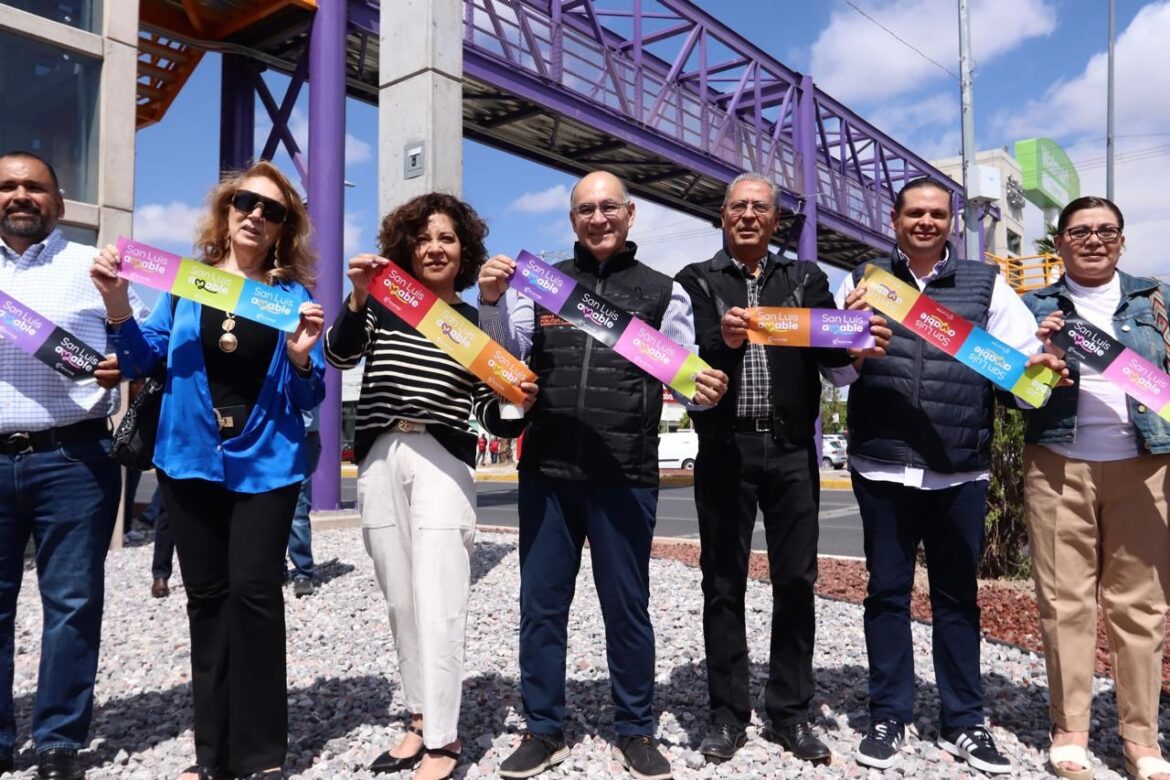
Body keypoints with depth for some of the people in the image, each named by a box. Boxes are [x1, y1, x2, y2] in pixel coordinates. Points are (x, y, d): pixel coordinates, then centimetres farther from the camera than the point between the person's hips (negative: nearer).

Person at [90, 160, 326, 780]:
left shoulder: (294, 294, 2)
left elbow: (310, 398, 0)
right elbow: (144, 362, 5)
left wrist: (301, 357, -20)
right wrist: (118, 306, -10)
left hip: (265, 463, -2)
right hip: (190, 459, 3)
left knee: (252, 591, -8)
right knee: (206, 597, 9)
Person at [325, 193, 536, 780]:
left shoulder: (477, 322, 6)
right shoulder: (382, 305, 9)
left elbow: (492, 415, 3)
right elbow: (338, 355, -7)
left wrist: (517, 405, -19)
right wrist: (357, 298, -21)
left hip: (443, 460, -3)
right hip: (379, 458, 3)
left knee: (437, 605, -7)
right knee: (401, 601, 10)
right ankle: (422, 721, 24)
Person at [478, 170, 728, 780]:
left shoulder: (662, 292, 7)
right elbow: (505, 358, 7)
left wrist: (706, 389, -18)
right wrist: (491, 302, -10)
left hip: (625, 475, -2)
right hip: (546, 470, 2)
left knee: (627, 606, 8)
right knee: (541, 604, 9)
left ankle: (635, 731, 25)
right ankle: (543, 730, 25)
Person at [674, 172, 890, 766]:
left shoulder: (805, 279, 11)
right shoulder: (697, 282, 4)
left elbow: (829, 344, -4)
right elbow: (694, 359, -11)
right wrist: (724, 341, -32)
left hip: (791, 449, 2)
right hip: (725, 449, -2)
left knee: (795, 581, 6)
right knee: (724, 584, 6)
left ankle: (790, 714, 20)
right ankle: (728, 715, 18)